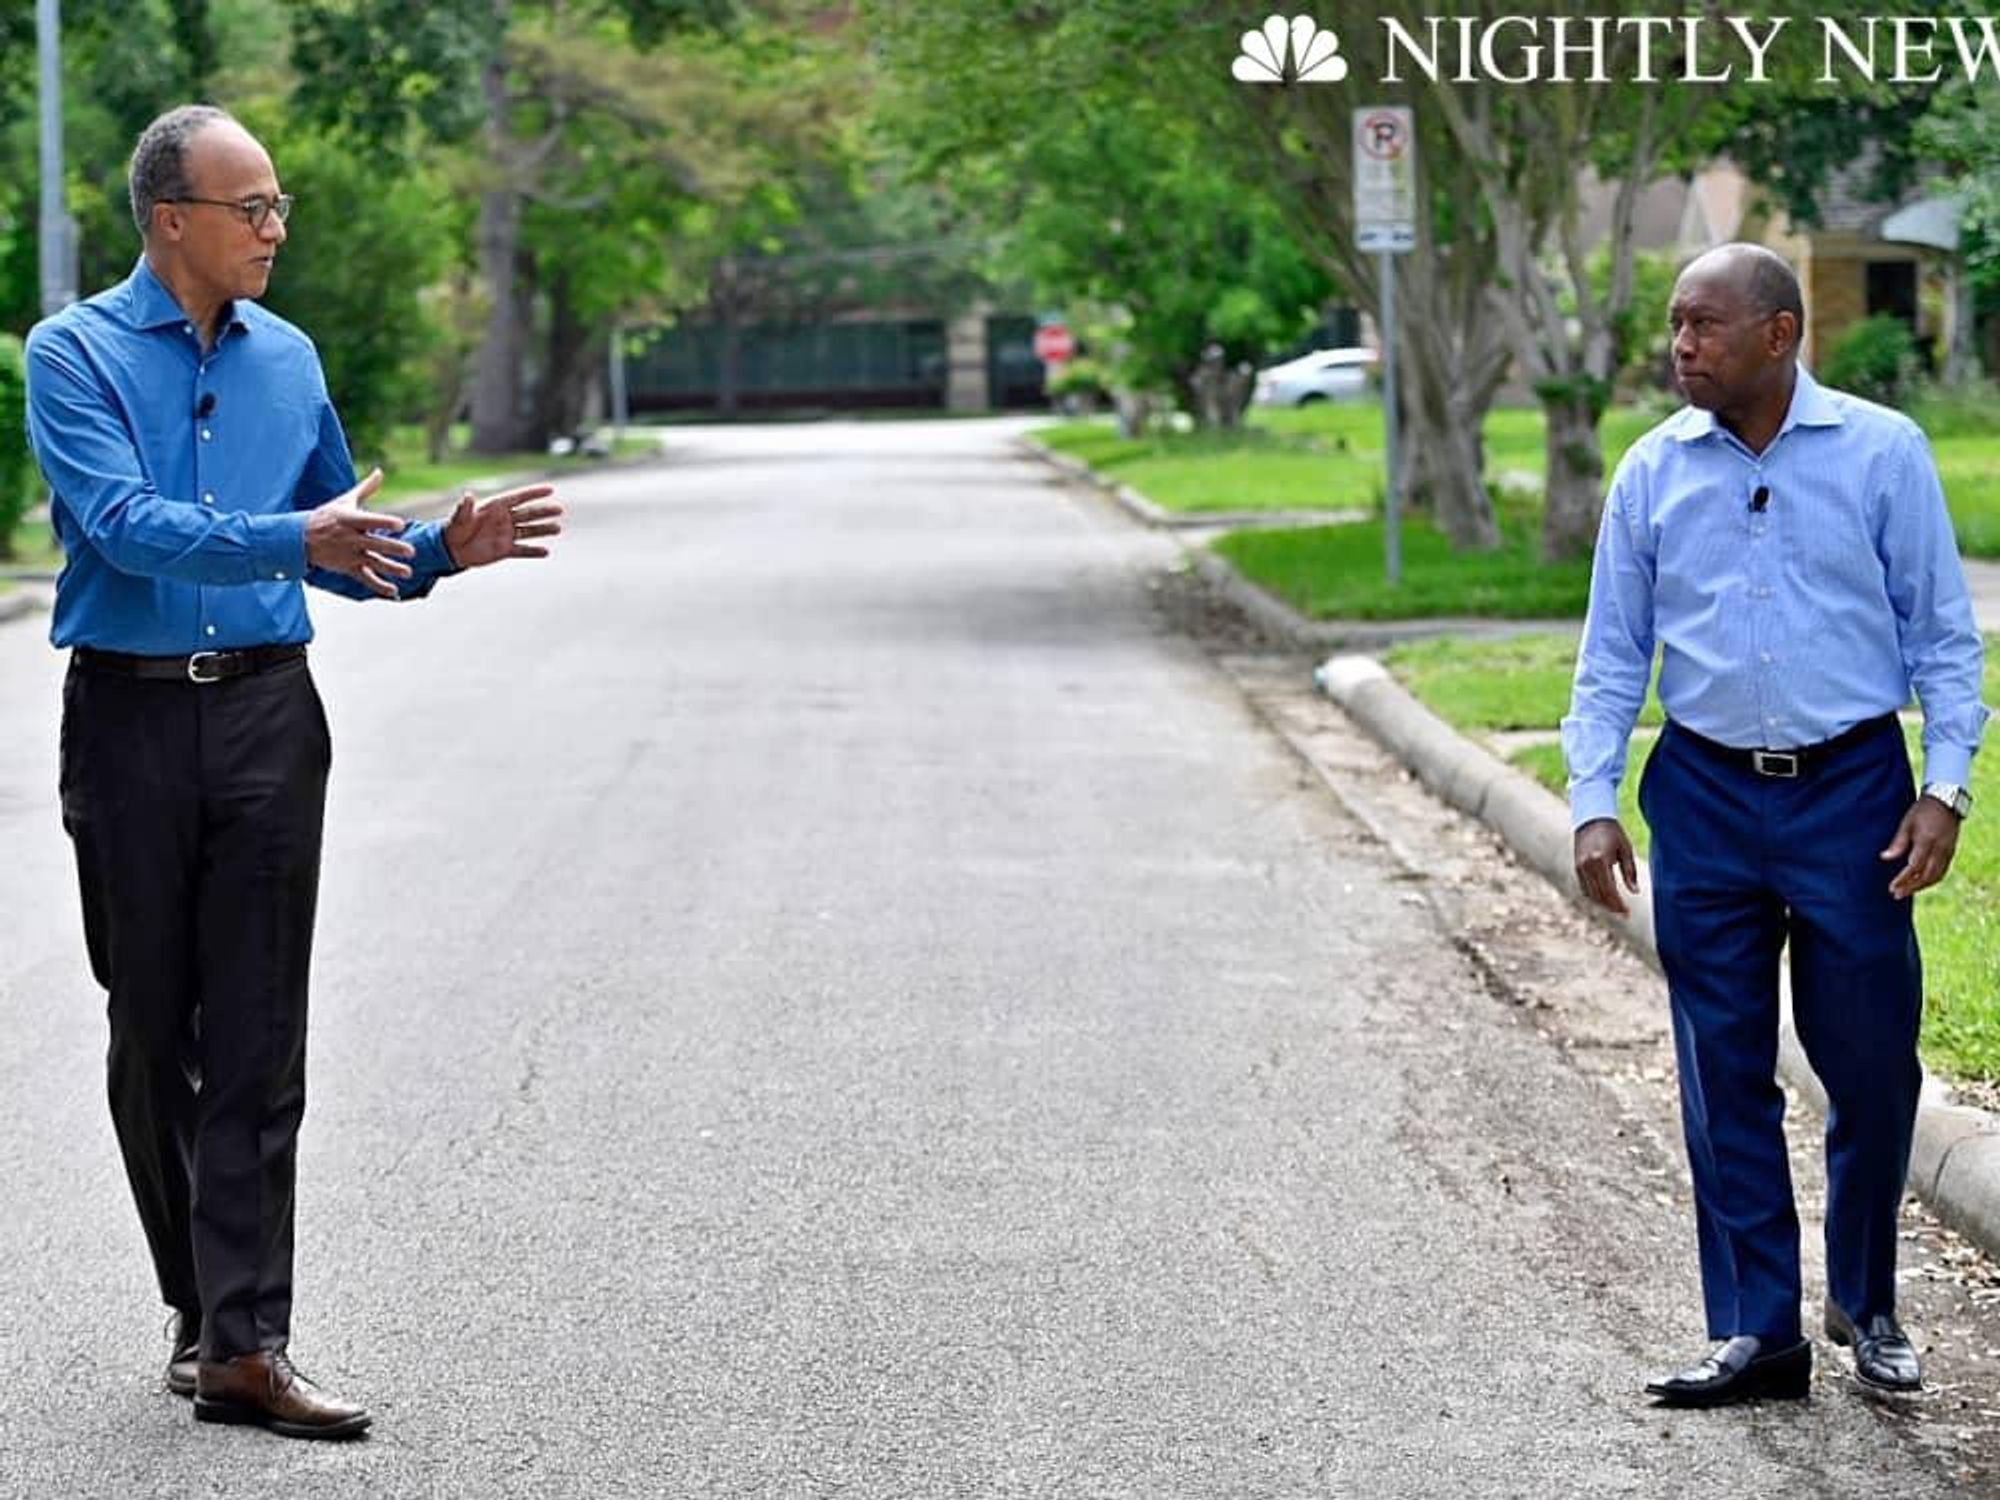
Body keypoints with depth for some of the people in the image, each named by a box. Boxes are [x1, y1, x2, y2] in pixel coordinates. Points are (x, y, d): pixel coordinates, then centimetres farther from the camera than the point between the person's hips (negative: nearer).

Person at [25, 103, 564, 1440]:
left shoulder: (289, 360, 11)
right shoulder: (77, 353, -4)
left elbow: (341, 545, 19)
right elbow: (126, 525, -19)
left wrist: (439, 548, 0)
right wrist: (297, 541, -31)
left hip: (266, 718, 3)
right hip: (132, 717, -2)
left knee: (259, 1041, -4)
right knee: (151, 1033, 7)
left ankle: (246, 1344, -6)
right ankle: (202, 1310, 22)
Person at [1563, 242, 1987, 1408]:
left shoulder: (1882, 451, -2)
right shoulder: (1655, 472, 4)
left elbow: (1944, 633, 0)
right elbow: (1613, 654, 9)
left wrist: (1946, 788, -8)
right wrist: (1595, 805, 0)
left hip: (1851, 788, -2)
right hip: (1704, 797, 2)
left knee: (1873, 1066, 3)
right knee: (1726, 1074, 4)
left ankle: (1868, 1305, 25)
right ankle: (1757, 1334, 14)